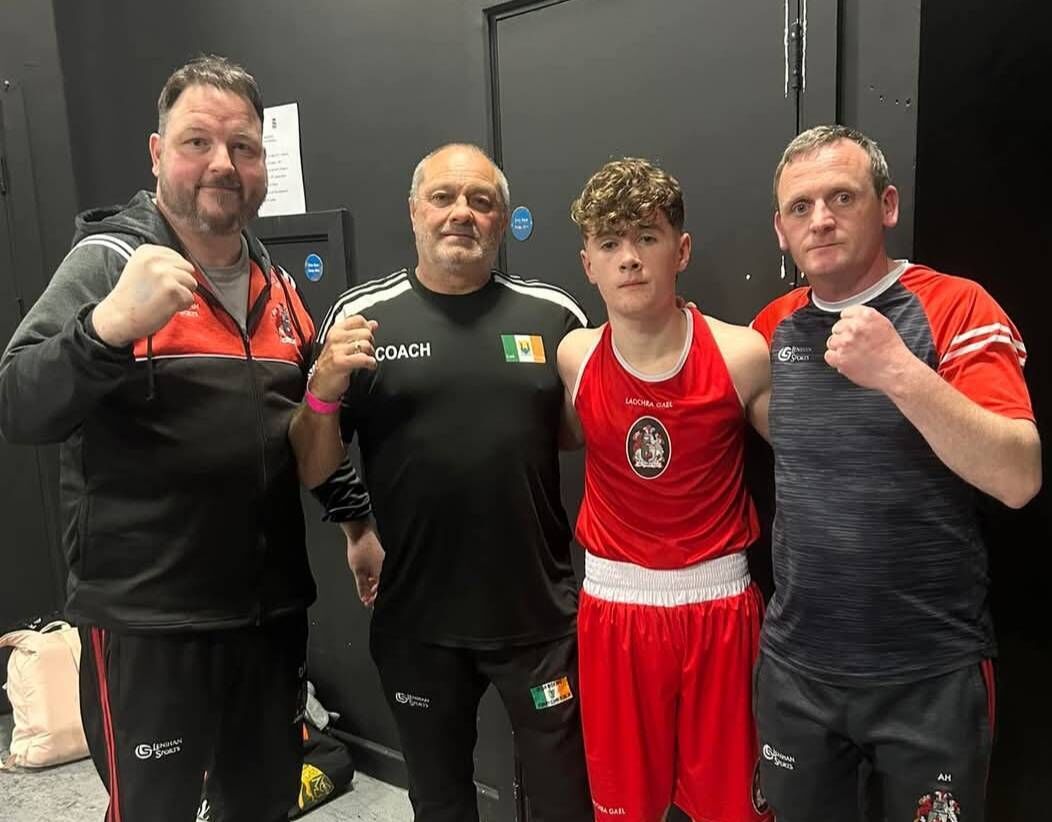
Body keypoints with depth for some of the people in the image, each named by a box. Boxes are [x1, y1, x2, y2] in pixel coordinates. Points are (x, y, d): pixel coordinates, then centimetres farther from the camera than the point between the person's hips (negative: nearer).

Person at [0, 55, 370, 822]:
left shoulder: (279, 288, 8)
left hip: (271, 612, 5)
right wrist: (111, 325, -36)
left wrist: (359, 515, 9)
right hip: (146, 622, -5)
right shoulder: (107, 261, -8)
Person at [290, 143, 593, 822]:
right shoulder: (361, 316, -3)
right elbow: (312, 473, -1)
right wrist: (325, 390, -19)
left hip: (539, 614, 0)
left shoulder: (553, 315, -1)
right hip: (417, 621, 1)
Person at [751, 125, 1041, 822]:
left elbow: (1020, 478, -20)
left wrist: (902, 373, -31)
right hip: (794, 664, 4)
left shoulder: (957, 309, -10)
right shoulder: (772, 328, 3)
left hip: (931, 672, -3)